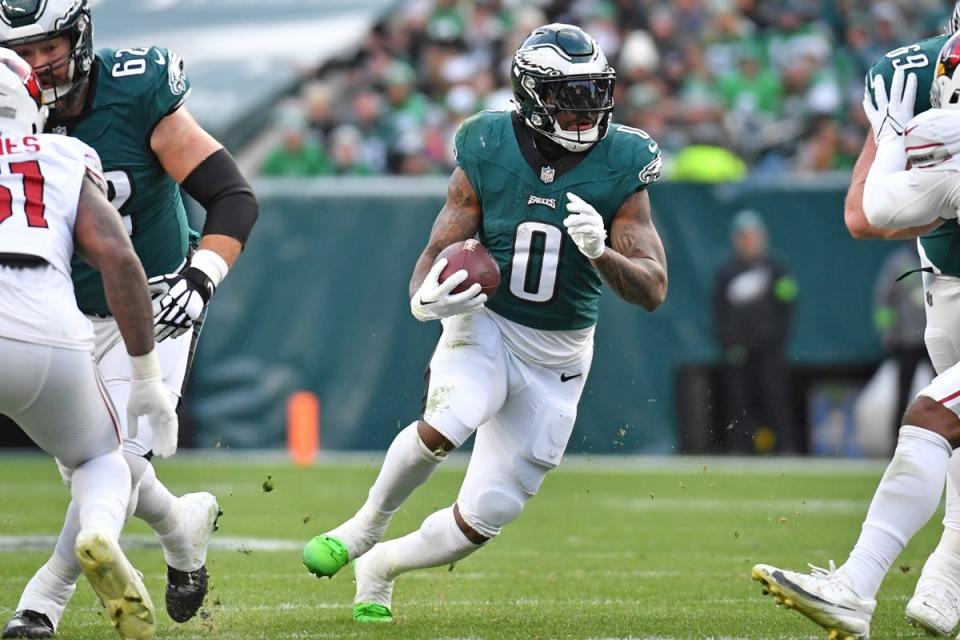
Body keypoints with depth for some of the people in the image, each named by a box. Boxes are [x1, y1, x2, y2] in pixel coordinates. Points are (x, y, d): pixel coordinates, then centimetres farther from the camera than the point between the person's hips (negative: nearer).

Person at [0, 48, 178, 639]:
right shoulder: (66, 162, 24)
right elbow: (118, 258, 11)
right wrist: (148, 377, 15)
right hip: (50, 339, 1)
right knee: (100, 461, 29)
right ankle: (99, 536, -5)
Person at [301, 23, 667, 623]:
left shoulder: (619, 169, -11)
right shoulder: (488, 154, -11)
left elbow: (653, 291, -12)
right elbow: (438, 253, -5)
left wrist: (600, 253, -33)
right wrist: (426, 297, -29)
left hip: (556, 357, 1)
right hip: (485, 323, -1)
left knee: (482, 520, 0)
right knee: (447, 422, -34)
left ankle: (380, 566, 31)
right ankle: (366, 526, -5)